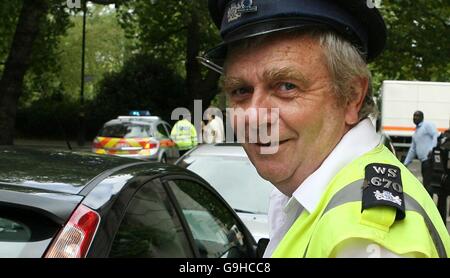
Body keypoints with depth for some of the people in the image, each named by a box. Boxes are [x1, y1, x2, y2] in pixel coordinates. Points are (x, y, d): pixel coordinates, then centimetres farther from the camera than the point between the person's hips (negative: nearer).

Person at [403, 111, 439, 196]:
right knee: (426, 184, 8)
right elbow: (412, 150, 32)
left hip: (430, 159, -9)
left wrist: (432, 149, -25)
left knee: (427, 185, -14)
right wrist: (405, 163, 30)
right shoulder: (415, 133, 28)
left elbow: (436, 136, -12)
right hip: (424, 161, 9)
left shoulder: (427, 125, 3)